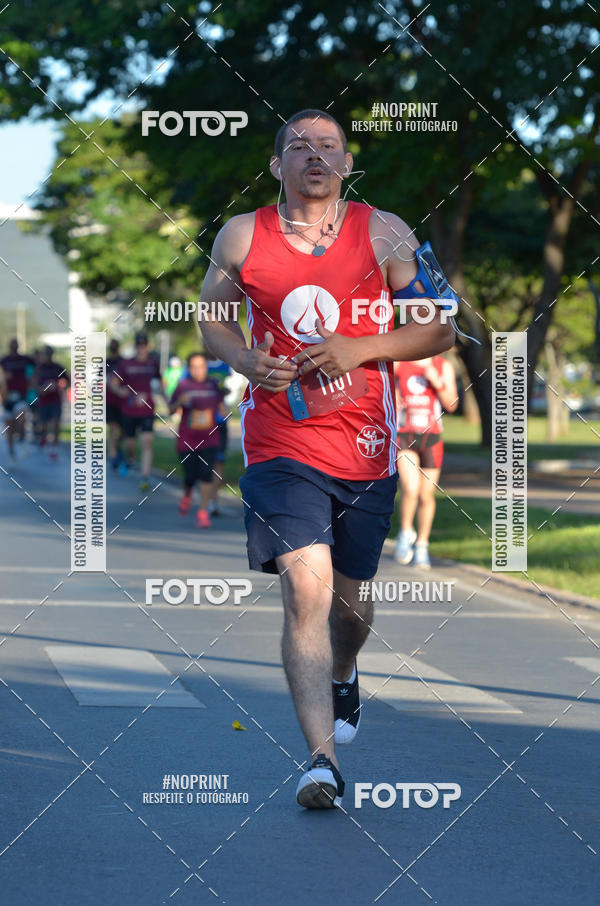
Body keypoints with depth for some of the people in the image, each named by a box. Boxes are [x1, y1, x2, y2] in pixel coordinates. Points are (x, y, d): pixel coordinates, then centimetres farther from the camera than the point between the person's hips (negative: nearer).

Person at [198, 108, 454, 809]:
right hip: (279, 443, -1)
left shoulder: (383, 234, 0)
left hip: (366, 447, 2)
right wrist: (248, 361, -6)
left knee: (350, 594, 16)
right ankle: (322, 759, -20)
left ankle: (341, 676, 52)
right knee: (305, 586, -19)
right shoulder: (241, 238, 2)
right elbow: (212, 320, 16)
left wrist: (358, 349, -13)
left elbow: (441, 329, 2)